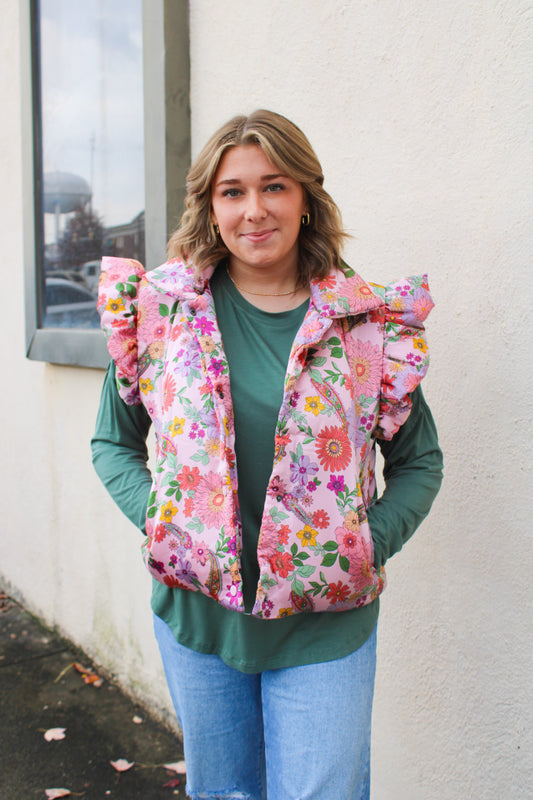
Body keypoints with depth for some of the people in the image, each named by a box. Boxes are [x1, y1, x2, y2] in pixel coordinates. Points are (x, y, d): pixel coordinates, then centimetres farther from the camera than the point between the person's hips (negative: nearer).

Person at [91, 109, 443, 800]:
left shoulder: (368, 321, -7)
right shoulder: (160, 309, -4)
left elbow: (419, 461, 3)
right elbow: (113, 441, 6)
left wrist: (368, 545, -11)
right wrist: (157, 518, -10)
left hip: (324, 627, -1)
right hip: (195, 610, 2)